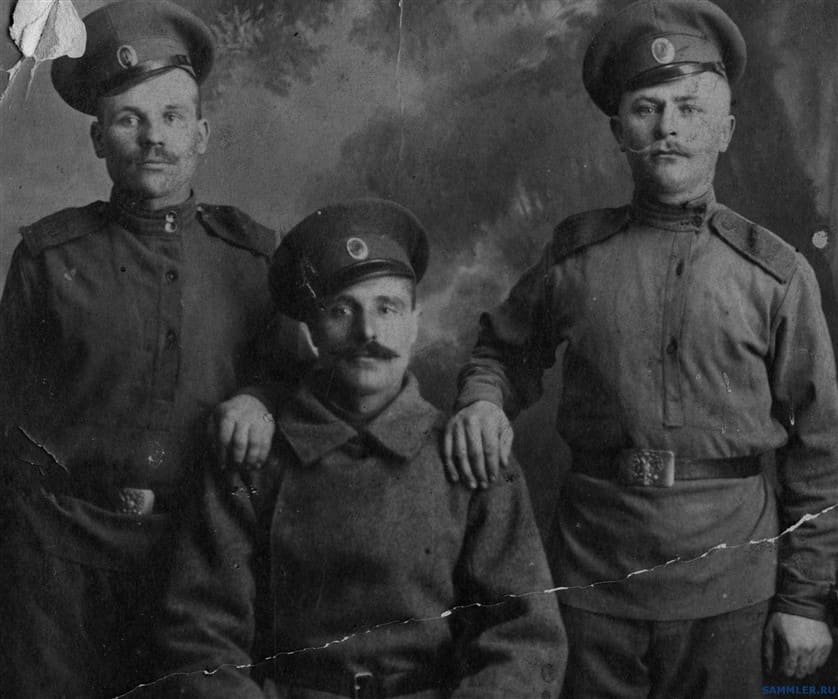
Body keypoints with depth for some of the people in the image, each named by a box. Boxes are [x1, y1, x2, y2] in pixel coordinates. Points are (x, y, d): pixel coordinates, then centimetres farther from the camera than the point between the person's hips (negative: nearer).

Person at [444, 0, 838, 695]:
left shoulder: (777, 272, -3)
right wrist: (483, 400, -9)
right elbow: (505, 348, 14)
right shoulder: (577, 250, 1)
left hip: (726, 584, 0)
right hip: (593, 567, 1)